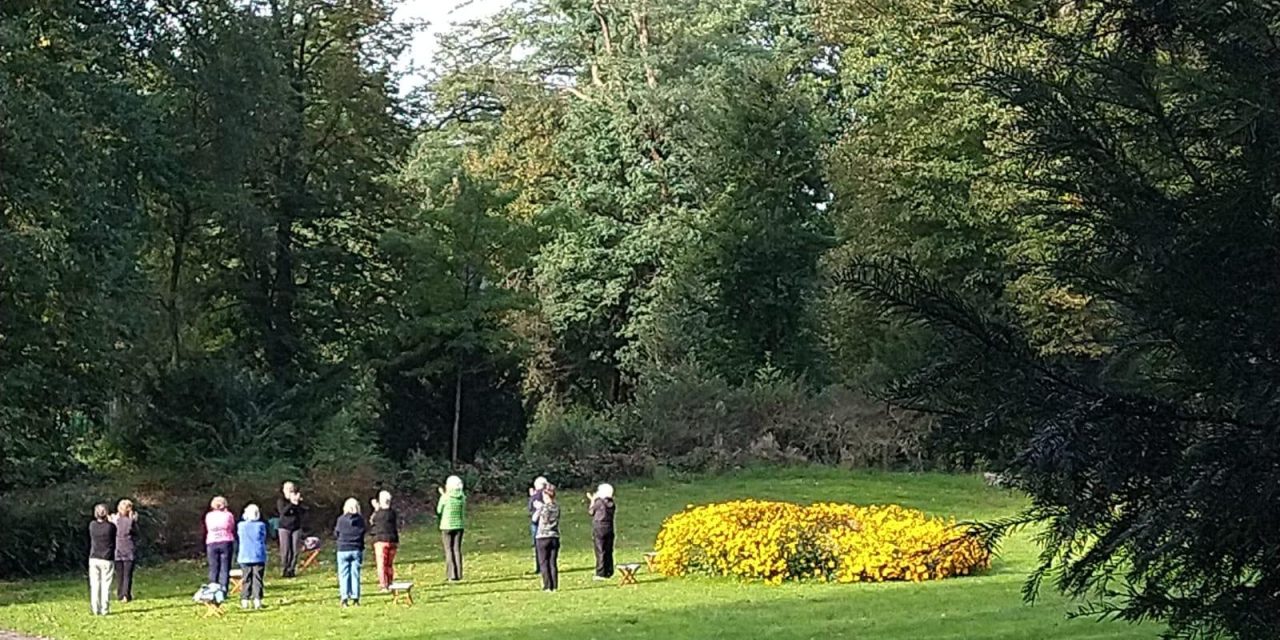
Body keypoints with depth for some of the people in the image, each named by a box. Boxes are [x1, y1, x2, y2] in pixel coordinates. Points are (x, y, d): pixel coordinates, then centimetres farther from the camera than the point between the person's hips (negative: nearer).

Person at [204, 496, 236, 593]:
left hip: (212, 543, 2)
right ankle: (223, 590, -8)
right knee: (225, 568, 0)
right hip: (226, 542, -2)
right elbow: (233, 529, 7)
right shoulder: (228, 515, 1)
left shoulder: (208, 516, 7)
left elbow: (207, 530, 15)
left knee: (213, 568, 5)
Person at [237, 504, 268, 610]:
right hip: (259, 557, -1)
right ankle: (257, 600, -4)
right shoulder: (261, 525, -5)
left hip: (245, 557, 1)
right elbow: (264, 538, 7)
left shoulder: (241, 525, -3)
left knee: (246, 579, 7)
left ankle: (244, 601, 4)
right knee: (257, 579, 2)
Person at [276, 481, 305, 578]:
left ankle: (292, 569, 6)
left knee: (295, 551, 0)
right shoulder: (281, 501, 0)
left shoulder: (298, 500, 5)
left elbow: (303, 510, -8)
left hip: (296, 527, 2)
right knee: (285, 550, -6)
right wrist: (291, 503, -25)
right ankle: (284, 570, -2)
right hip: (284, 527, -2)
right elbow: (282, 511, -16)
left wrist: (297, 503, -25)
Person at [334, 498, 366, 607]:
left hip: (343, 550, -2)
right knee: (355, 574, 6)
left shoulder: (341, 519, -8)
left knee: (344, 575, 4)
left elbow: (336, 534, 2)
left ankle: (344, 598, -2)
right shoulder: (360, 519, -2)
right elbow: (362, 534, 6)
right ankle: (355, 598, 4)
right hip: (356, 550, 2)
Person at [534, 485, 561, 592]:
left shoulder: (542, 507, -11)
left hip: (543, 537, -4)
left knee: (544, 563, 4)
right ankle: (554, 586, 6)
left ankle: (548, 586, 0)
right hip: (555, 538, 4)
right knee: (553, 563, 8)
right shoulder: (557, 507, 2)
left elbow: (534, 519, 0)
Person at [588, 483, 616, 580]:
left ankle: (601, 573, -6)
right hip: (609, 530, 6)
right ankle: (609, 572, 15)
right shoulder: (612, 504, 5)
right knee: (608, 552, 11)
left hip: (599, 529, -6)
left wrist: (592, 501, 13)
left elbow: (591, 511, -1)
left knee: (600, 552, -4)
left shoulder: (599, 502, -14)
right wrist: (594, 500, 24)